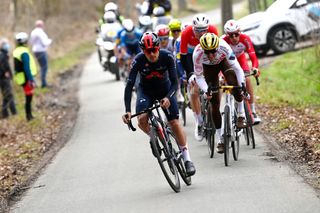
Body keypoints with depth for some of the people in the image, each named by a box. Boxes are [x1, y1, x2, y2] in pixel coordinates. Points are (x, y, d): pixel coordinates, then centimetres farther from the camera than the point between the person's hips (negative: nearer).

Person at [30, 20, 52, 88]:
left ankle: (44, 83, 19)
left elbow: (31, 42, 19)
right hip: (41, 51, -10)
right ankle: (43, 83, -5)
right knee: (44, 67, -4)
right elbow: (45, 43, -21)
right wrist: (49, 41, 0)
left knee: (42, 67, 17)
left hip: (36, 51, 10)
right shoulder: (40, 32, -19)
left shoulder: (33, 32, 9)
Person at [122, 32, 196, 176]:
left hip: (165, 89, 0)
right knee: (142, 120, -26)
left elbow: (174, 83, -24)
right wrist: (127, 111, -38)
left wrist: (168, 98, -44)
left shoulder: (167, 57, -26)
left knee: (174, 122, -11)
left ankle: (187, 159, 0)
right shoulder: (138, 60, -27)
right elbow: (129, 86, -29)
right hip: (146, 91, 0)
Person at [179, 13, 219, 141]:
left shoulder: (212, 30, -29)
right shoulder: (186, 33, -32)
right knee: (194, 91, -11)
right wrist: (190, 74, -32)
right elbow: (183, 56, -24)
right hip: (192, 55, -1)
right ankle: (199, 122, 0)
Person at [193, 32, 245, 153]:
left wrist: (242, 84, -45)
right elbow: (199, 77, -25)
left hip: (223, 62, 0)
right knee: (214, 103, -5)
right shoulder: (197, 54, -37)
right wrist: (206, 90, -39)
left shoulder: (224, 47, -39)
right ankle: (221, 138, 5)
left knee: (233, 81, -31)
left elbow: (237, 68, -35)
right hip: (208, 67, 0)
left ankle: (241, 114, -8)